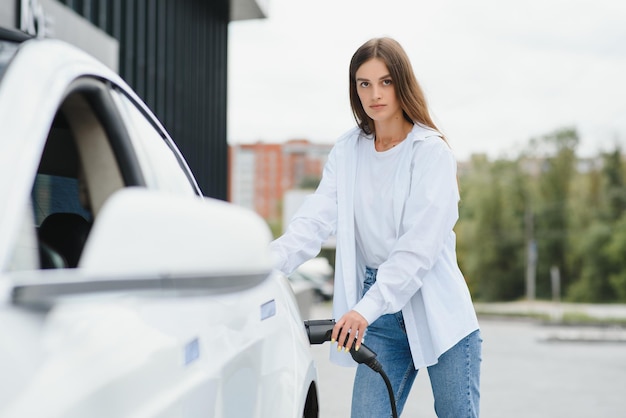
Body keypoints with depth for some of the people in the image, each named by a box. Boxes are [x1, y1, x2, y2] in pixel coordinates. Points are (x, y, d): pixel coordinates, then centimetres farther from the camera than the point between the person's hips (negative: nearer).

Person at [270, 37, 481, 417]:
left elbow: (419, 245, -17)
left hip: (436, 310, -3)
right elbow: (314, 222, -4)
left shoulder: (431, 151, -7)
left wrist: (367, 308, -26)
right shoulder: (347, 153, 8)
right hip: (380, 316, 4)